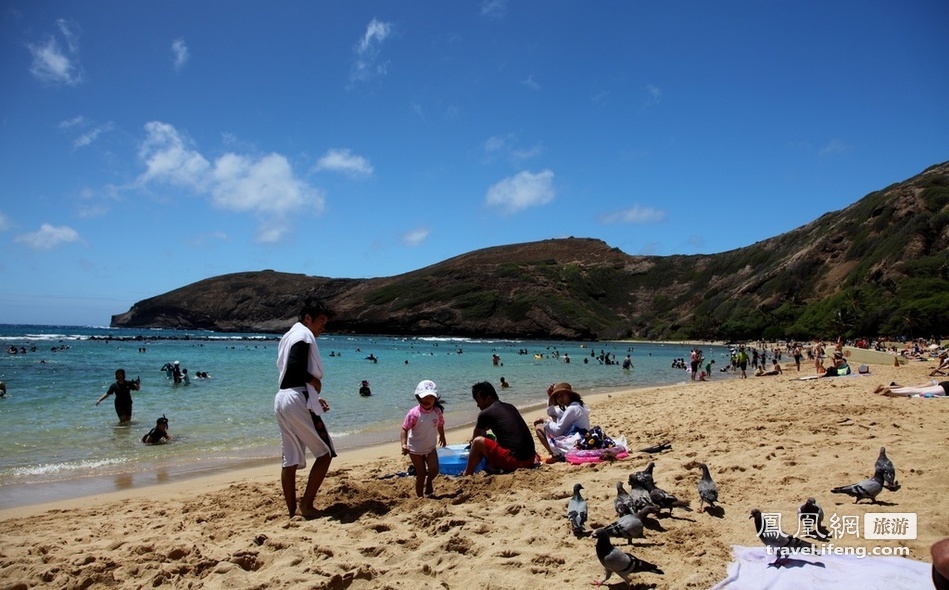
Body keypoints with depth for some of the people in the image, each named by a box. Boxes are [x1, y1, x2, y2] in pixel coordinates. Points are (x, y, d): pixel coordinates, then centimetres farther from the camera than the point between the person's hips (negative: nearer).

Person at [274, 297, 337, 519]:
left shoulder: (289, 335, 22)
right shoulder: (304, 335, -7)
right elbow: (294, 367, -23)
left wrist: (314, 398, 18)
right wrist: (314, 381, -6)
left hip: (282, 400, 9)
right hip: (297, 400, -9)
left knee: (290, 460, 10)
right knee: (325, 453, 0)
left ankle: (292, 511, 14)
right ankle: (306, 505, -2)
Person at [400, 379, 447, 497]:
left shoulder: (437, 411, -12)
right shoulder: (414, 413, -24)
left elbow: (440, 425, 7)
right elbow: (404, 429, -19)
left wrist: (442, 437, 21)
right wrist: (404, 444, -30)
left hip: (431, 447, 3)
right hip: (415, 449, -3)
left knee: (434, 470, -7)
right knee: (421, 474, 2)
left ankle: (429, 482, 27)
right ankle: (420, 497, 20)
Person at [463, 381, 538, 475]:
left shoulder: (485, 414, -2)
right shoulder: (510, 407, 17)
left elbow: (475, 438, 16)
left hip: (513, 460, -8)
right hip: (530, 459, 8)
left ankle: (466, 476, 7)